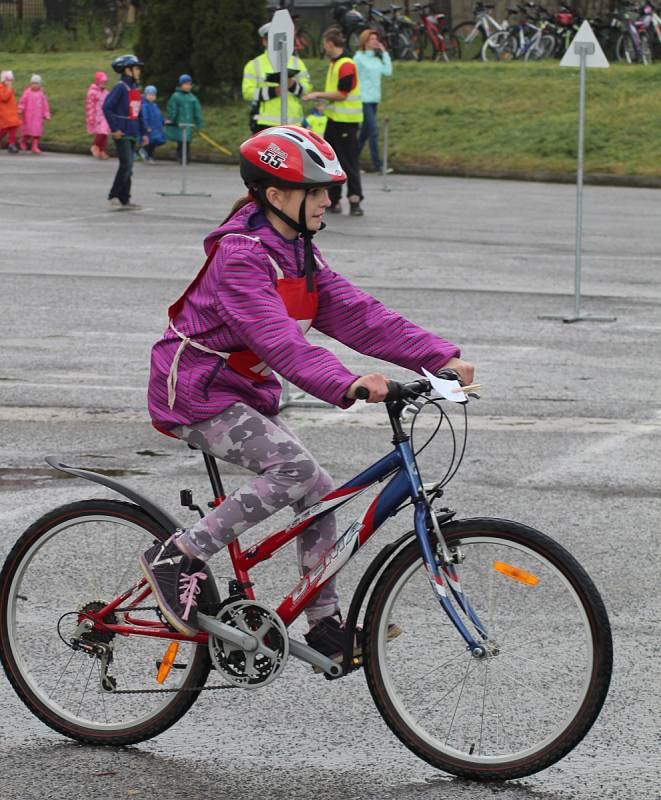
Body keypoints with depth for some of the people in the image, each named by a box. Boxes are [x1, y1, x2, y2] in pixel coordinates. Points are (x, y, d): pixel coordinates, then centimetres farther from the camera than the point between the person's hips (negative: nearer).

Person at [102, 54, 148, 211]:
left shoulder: (135, 89, 14)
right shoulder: (120, 88, -12)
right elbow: (106, 108, -19)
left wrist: (143, 133, 17)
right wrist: (114, 129, -19)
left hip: (132, 134, 8)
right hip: (122, 134, -8)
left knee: (128, 168, 10)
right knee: (126, 166, -14)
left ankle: (124, 200, 15)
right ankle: (113, 197, -9)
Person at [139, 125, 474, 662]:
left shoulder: (299, 254, 7)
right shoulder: (240, 256, -22)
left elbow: (356, 314, 0)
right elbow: (279, 341, -34)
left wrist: (441, 357, -11)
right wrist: (349, 384, -48)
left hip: (244, 395, 9)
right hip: (195, 394, -9)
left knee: (319, 494, 2)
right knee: (293, 470, -26)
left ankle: (326, 626, 11)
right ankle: (178, 558, -17)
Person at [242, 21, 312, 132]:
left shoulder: (296, 62, 13)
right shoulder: (254, 65, 3)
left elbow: (307, 87, 5)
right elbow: (248, 92, -7)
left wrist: (293, 85, -17)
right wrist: (273, 91, -19)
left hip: (292, 122, 3)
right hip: (265, 123, -3)